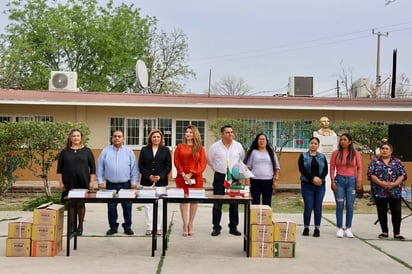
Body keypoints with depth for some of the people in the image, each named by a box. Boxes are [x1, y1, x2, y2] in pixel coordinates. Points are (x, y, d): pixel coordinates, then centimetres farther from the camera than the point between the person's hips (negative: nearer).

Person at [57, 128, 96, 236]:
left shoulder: (87, 151, 5)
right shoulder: (64, 152, 6)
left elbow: (92, 168, 4)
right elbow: (59, 169, 7)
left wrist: (91, 182, -3)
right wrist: (61, 182, 0)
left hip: (83, 183, -1)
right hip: (69, 183, 1)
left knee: (81, 204, 5)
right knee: (71, 205, 3)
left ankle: (80, 227, 16)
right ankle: (72, 227, 11)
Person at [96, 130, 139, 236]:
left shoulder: (129, 151, 5)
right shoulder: (105, 151, 6)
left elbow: (134, 168, 3)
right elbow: (100, 167, 6)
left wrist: (134, 182, -2)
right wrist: (100, 181, 0)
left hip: (126, 184, -1)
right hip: (110, 185, 1)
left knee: (127, 207, 3)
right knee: (111, 207, 5)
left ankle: (127, 227, 14)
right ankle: (113, 227, 17)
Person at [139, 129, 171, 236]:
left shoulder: (165, 150, 7)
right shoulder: (144, 150, 8)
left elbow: (168, 166, 3)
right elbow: (141, 165, 4)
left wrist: (160, 176, -10)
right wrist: (149, 176, -9)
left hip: (161, 182, 0)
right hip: (147, 181, 1)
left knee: (159, 205, 1)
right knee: (148, 205, 0)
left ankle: (158, 227, 8)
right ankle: (149, 227, 6)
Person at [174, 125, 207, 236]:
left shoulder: (200, 148, 5)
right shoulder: (180, 147, 8)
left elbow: (203, 163, -1)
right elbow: (176, 161, 3)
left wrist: (191, 173, -11)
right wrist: (183, 174, -10)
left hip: (196, 178, 0)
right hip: (182, 178, 0)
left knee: (194, 201, 2)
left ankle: (190, 223, 11)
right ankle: (185, 224, 2)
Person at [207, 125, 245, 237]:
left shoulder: (238, 146, 1)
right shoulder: (215, 146, -4)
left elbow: (243, 160, 14)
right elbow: (209, 159, 10)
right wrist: (216, 168, 7)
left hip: (234, 177, 2)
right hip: (220, 177, -1)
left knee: (234, 204, 7)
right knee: (217, 204, 0)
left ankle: (233, 227, 16)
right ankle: (216, 227, 9)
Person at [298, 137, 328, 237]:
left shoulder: (322, 157, 11)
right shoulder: (303, 156, 5)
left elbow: (326, 170, 3)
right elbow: (302, 169, -7)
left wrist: (320, 179, -15)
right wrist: (312, 178, -17)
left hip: (320, 185, 2)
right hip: (307, 185, -2)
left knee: (318, 207, 2)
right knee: (308, 207, -3)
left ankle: (317, 229, 9)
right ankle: (306, 228, 8)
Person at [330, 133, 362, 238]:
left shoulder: (355, 153, 4)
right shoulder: (336, 153, 3)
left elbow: (359, 168, 6)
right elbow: (332, 168, 3)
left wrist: (359, 181, -2)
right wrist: (332, 181, -5)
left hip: (351, 180, 1)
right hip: (339, 180, 0)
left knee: (350, 206, 3)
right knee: (340, 206, 0)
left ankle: (348, 229, 12)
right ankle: (340, 229, 7)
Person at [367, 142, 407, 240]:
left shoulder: (397, 162, 10)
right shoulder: (375, 162, 6)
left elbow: (403, 174, 2)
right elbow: (371, 175, -4)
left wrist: (394, 184, -14)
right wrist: (382, 183, -17)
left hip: (395, 192, 1)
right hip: (380, 192, 0)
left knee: (397, 213, -2)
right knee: (382, 212, 6)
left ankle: (397, 233, 7)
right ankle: (384, 232, 17)